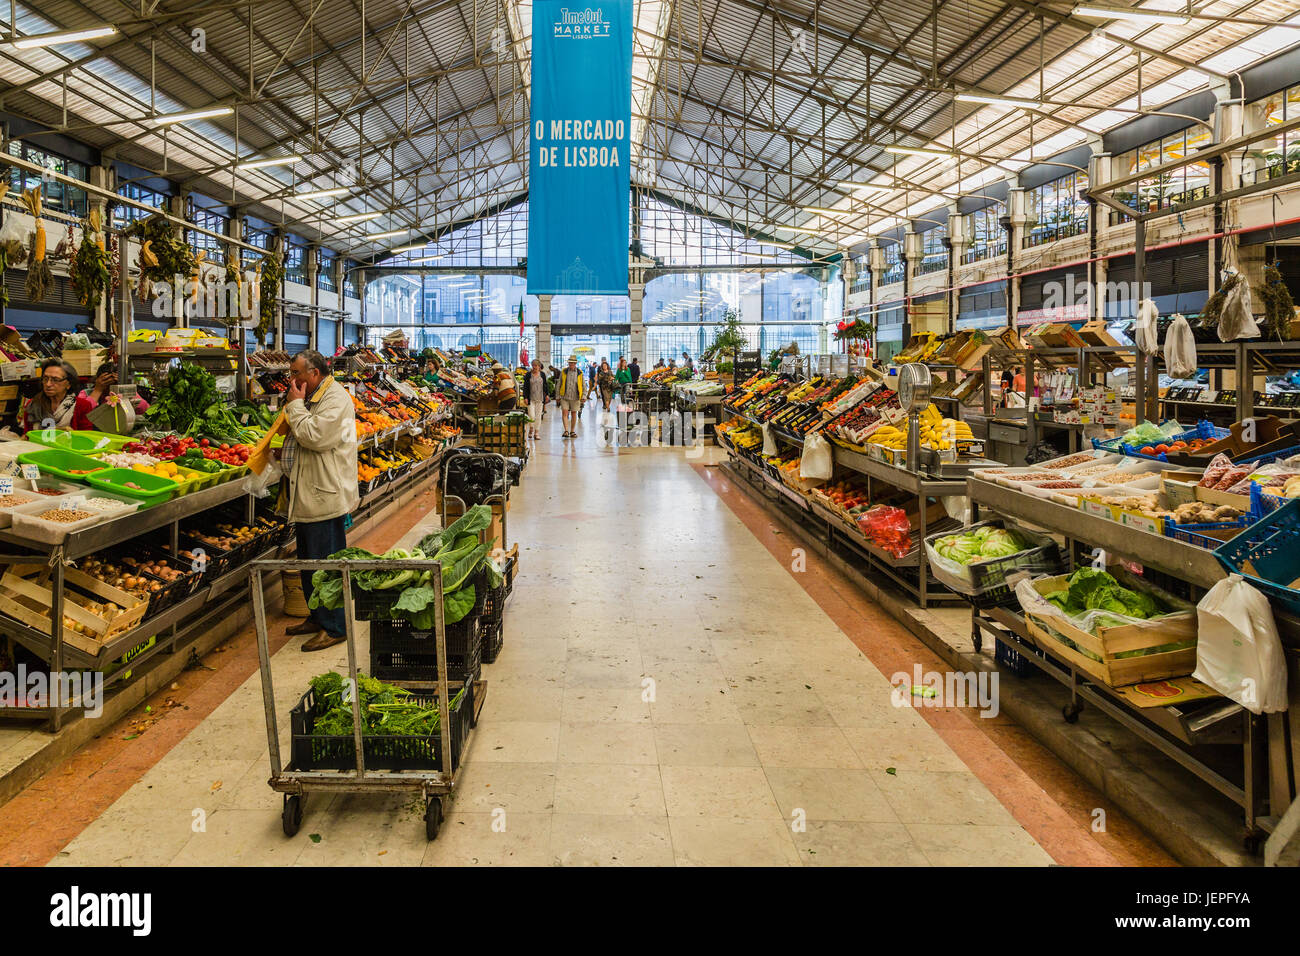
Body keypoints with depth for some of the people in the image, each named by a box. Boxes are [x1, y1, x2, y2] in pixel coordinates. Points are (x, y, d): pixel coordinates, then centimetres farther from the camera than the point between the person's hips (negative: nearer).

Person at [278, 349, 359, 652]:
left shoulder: (336, 399, -15)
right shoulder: (310, 398, 17)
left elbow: (313, 436, -26)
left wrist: (295, 405, -14)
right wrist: (281, 452, 11)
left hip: (325, 497, -10)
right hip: (306, 496, 11)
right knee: (309, 562, 18)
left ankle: (334, 627, 6)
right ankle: (317, 618, 31)